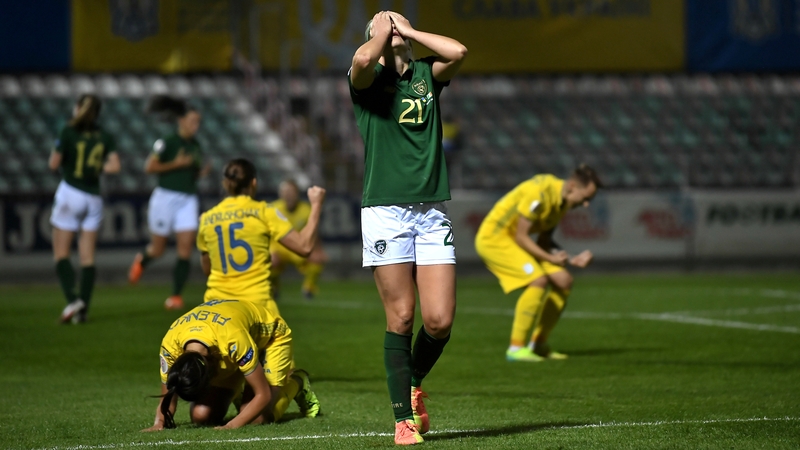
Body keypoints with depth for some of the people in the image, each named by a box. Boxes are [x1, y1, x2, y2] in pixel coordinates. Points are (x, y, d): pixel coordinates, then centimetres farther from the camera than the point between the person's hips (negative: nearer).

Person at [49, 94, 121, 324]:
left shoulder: (68, 132, -8)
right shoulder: (104, 137, 3)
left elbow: (54, 164, -10)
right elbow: (114, 166, -7)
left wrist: (55, 151, 10)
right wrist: (98, 168, 12)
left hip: (70, 193, -4)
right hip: (93, 197, 4)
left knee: (61, 254, 2)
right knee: (88, 257, 5)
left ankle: (72, 299, -19)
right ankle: (82, 310, -1)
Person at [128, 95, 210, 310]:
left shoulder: (195, 146, 10)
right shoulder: (167, 143, -10)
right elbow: (150, 166, -14)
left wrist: (203, 171, 1)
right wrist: (176, 163, -18)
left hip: (188, 200, 5)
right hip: (166, 197, -5)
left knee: (185, 250, -8)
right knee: (157, 250, 7)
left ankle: (176, 295, -1)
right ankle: (141, 260, 43)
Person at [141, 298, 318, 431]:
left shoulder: (234, 339, -46)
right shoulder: (170, 343, -33)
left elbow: (263, 394, -34)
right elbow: (167, 395, -17)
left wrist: (232, 426, -44)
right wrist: (159, 423, -36)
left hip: (270, 337, -4)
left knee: (257, 417, -20)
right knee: (201, 415, -13)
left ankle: (296, 382, 11)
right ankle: (237, 393, 21)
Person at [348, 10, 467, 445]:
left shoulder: (426, 74, 13)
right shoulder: (366, 79, 4)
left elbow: (458, 52, -7)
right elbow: (363, 58, -20)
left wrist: (410, 32, 3)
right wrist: (383, 32, -1)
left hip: (432, 211, 3)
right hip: (385, 210, -3)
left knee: (440, 320, -3)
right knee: (401, 318, -4)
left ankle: (414, 384, 25)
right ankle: (404, 418, 5)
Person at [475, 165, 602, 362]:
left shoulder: (563, 200, 2)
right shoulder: (540, 193, -27)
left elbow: (544, 240, 8)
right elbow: (521, 237, -22)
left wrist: (571, 260, -5)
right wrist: (551, 258, -22)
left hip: (514, 240, 9)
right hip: (493, 237, -9)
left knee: (564, 281, 0)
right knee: (539, 280, -27)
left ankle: (538, 344, 9)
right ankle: (516, 348, -21)